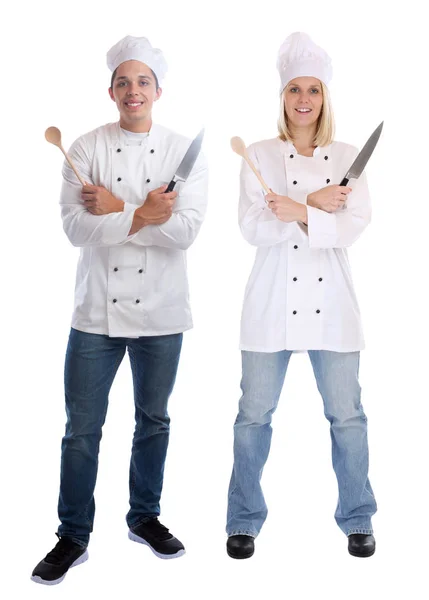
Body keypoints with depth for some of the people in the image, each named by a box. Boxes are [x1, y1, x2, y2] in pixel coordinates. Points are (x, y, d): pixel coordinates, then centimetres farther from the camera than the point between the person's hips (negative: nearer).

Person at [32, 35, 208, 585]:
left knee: (153, 420, 15)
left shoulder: (184, 152, 1)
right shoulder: (86, 149, 1)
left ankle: (144, 517, 35)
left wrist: (118, 210, -17)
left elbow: (185, 229, -12)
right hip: (97, 311, -1)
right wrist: (143, 216, -19)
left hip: (160, 312, 1)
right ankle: (73, 537, 21)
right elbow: (76, 226, -11)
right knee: (82, 429, 4)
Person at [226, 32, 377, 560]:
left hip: (330, 303, 1)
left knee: (347, 415, 7)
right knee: (254, 414, 6)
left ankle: (357, 520, 26)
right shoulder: (260, 156, 3)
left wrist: (299, 212, -18)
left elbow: (354, 225, -6)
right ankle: (244, 520, 23)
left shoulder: (348, 157, 7)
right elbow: (252, 228, -9)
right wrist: (316, 207, -16)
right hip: (273, 302, -1)